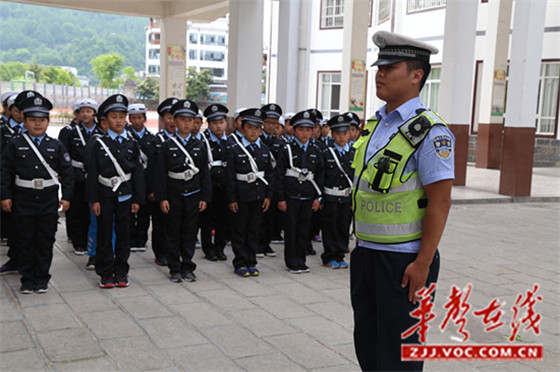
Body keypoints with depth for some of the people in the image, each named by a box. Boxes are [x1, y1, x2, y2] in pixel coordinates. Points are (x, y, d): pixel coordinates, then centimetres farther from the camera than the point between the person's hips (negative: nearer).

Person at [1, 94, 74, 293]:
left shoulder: (56, 146, 4)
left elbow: (67, 173, 4)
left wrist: (66, 197, -2)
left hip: (49, 201, 1)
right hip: (23, 201, 0)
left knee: (46, 243, 7)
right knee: (25, 243, 7)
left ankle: (42, 280, 19)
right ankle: (27, 280, 18)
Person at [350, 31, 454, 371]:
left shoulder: (430, 132, -15)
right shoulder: (375, 125, 11)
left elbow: (441, 202, -18)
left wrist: (423, 263, -20)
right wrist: (359, 244, 16)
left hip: (404, 261, -8)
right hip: (366, 254, 8)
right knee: (366, 342, 18)